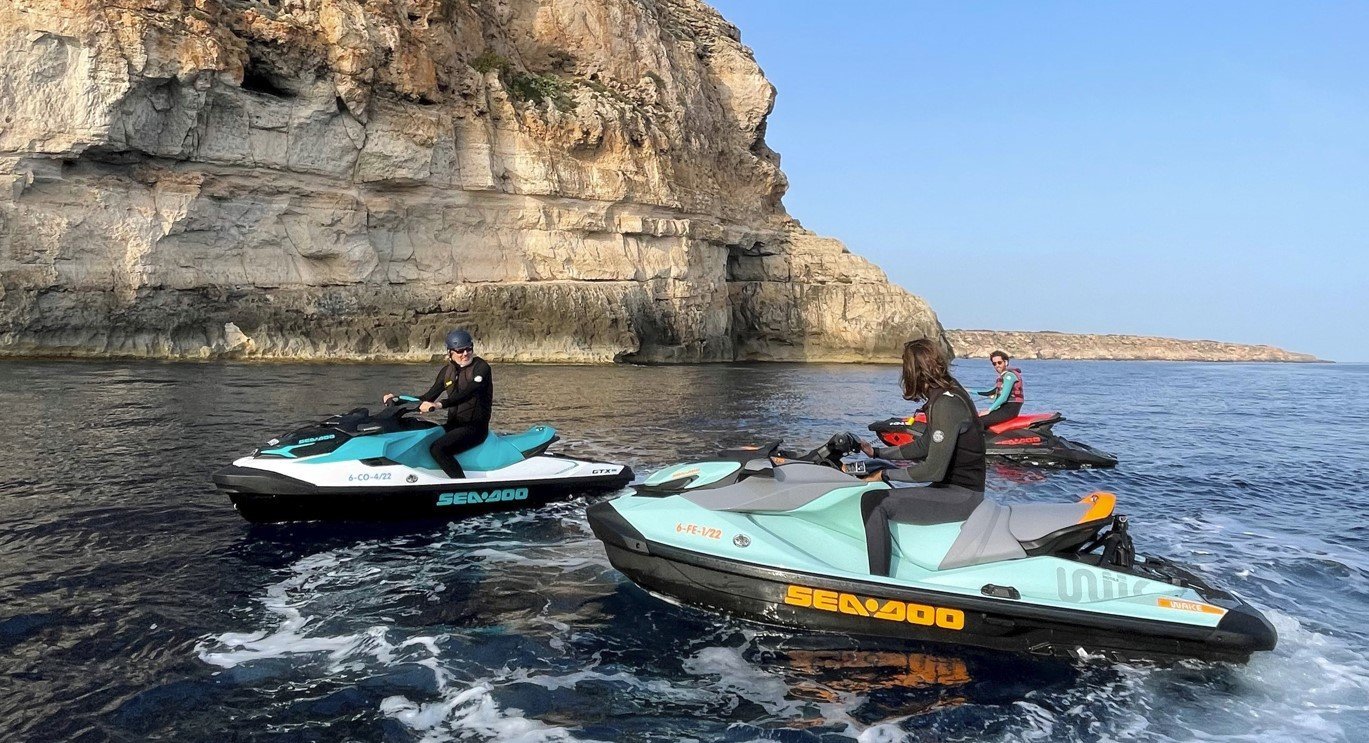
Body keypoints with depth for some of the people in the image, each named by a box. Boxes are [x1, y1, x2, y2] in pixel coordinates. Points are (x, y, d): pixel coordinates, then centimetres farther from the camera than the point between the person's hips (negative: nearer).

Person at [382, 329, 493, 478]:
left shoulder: (481, 367, -10)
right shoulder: (447, 370, 10)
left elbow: (467, 393, -26)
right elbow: (429, 396, 14)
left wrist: (439, 405, -39)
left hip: (474, 427, -7)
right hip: (453, 424, 7)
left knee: (438, 448, -29)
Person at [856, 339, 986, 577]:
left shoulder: (945, 404, -21)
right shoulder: (947, 394, 9)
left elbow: (934, 470, -25)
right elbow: (924, 446, 20)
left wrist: (885, 474, -14)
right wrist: (877, 453, 21)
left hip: (960, 496, -11)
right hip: (960, 488, 11)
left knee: (873, 501, -20)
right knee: (887, 496, 21)